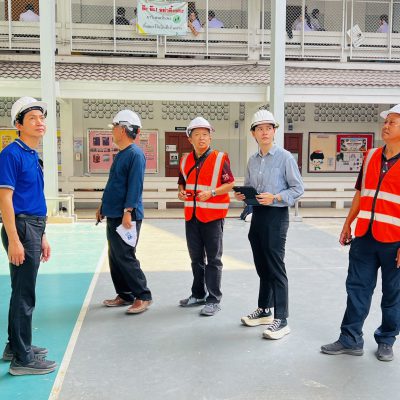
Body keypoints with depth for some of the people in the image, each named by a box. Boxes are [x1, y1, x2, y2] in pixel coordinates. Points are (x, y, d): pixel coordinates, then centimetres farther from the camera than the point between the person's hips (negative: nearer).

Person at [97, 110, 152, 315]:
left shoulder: (135, 154, -14)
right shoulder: (121, 154, 16)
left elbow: (135, 186, -20)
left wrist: (128, 212, -24)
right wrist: (103, 206, 23)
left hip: (126, 216, -10)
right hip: (114, 215, 10)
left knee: (125, 257, -7)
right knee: (115, 258, 13)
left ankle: (143, 296, 3)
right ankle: (124, 295, 23)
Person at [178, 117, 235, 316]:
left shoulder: (220, 158, -7)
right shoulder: (185, 160, 9)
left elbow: (230, 183, -8)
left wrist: (211, 192, -21)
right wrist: (181, 191, -1)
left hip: (213, 215, -6)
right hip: (191, 215, 6)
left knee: (213, 259, 1)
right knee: (196, 258, 16)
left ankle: (214, 300, 8)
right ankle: (198, 294, 30)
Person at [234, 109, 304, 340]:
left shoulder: (285, 157, -8)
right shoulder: (253, 160, 11)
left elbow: (298, 188, -9)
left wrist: (275, 197, -20)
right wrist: (242, 195, 0)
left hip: (276, 216, -7)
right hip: (257, 215, 7)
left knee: (275, 268, -5)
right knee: (261, 266, 15)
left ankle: (281, 320, 2)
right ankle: (264, 310, 29)